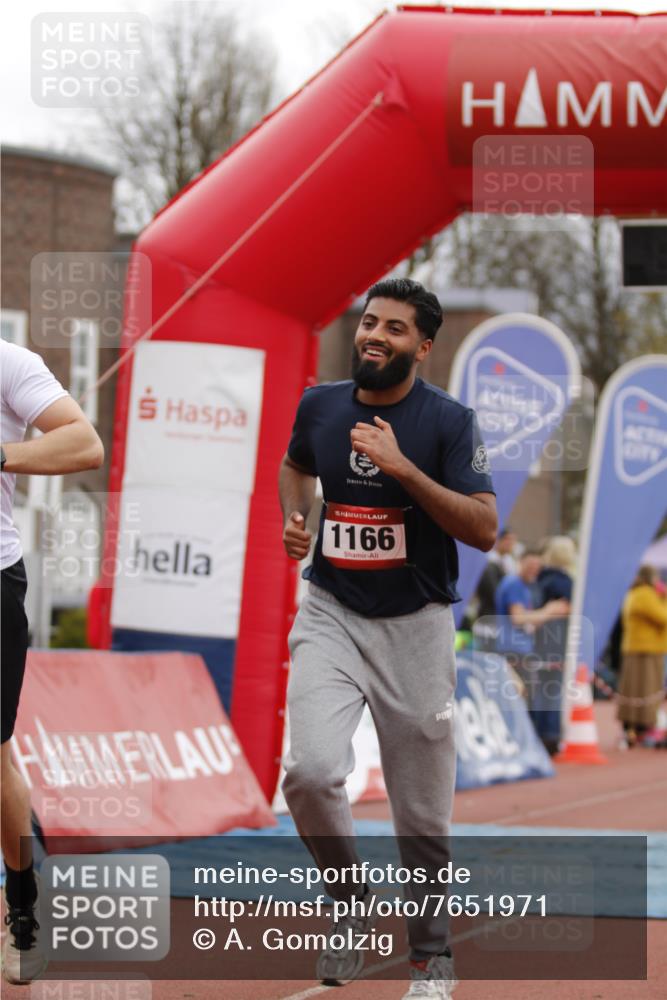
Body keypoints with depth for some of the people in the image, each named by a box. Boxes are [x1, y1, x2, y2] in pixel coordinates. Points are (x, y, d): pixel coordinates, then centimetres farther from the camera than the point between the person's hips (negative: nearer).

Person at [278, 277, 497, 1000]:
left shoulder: (448, 421, -9)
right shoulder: (319, 406, 3)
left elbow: (484, 530, -16)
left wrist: (402, 467, -25)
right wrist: (292, 520, 5)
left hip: (414, 624, -2)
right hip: (331, 616, 2)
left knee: (423, 813, 3)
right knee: (311, 772, -21)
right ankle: (351, 904, 6)